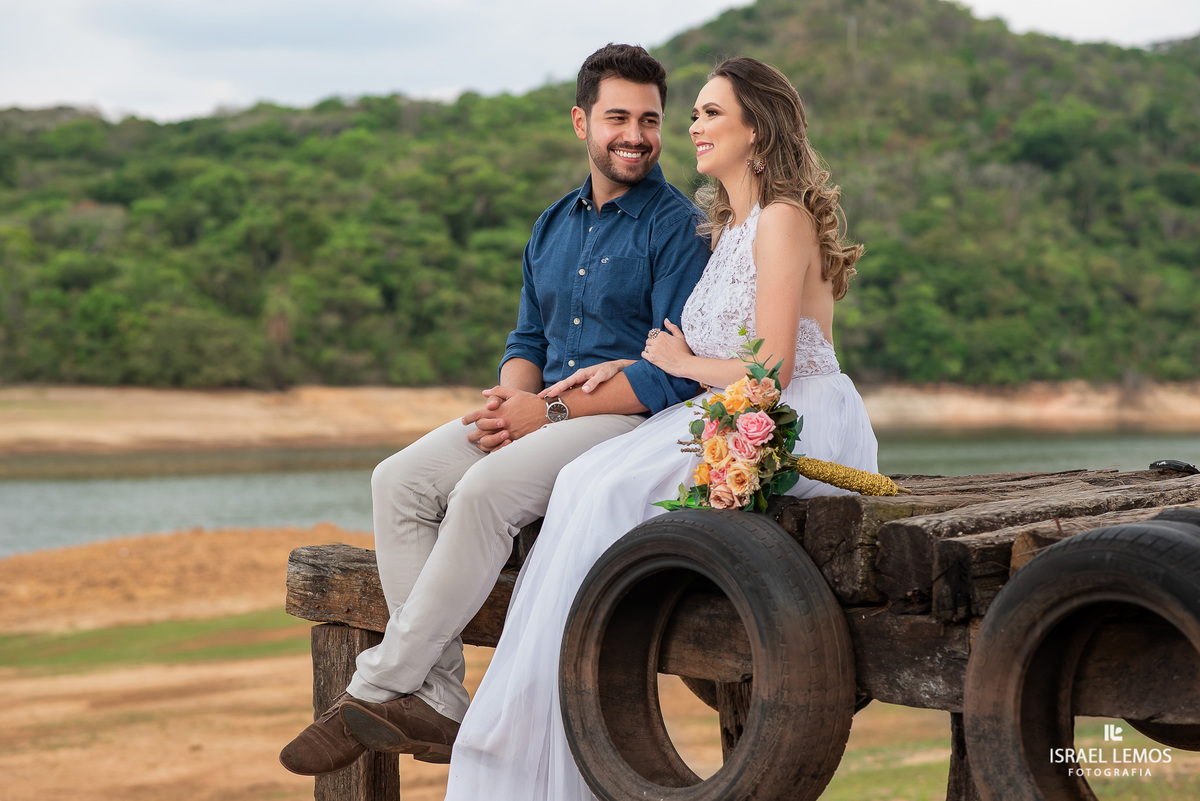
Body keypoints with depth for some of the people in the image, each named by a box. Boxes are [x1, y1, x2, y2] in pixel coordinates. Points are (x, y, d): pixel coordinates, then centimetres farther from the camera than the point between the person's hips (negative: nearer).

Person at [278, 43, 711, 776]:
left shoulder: (678, 227, -6)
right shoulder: (554, 227, 17)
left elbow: (676, 373, -14)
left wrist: (549, 410, -17)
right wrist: (512, 397, -4)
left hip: (629, 418, -7)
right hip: (542, 409, 8)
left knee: (484, 490, -31)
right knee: (400, 480, -14)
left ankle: (381, 688, -20)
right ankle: (437, 701, -16)